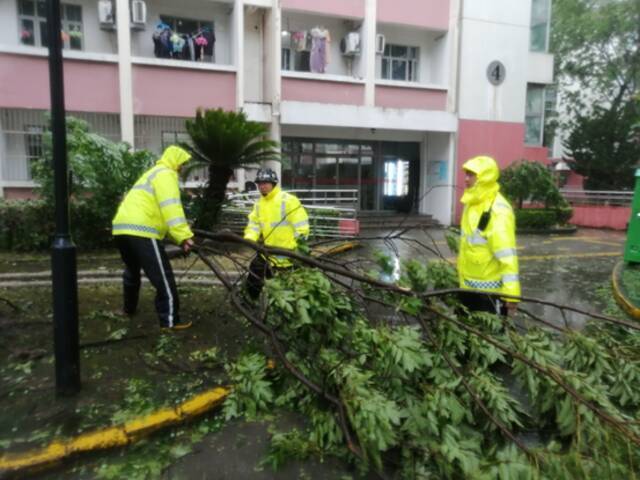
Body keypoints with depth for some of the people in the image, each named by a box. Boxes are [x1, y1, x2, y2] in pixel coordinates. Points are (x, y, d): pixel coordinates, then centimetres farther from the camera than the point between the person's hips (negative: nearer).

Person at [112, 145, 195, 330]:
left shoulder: (154, 173, 30)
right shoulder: (166, 174, -2)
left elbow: (157, 209, 29)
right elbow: (171, 208, -17)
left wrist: (179, 236, 24)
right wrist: (184, 236, -22)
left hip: (122, 227, 10)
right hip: (140, 230, -10)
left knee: (132, 270, 30)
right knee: (163, 276, -6)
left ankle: (129, 307, 44)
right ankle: (170, 320, -5)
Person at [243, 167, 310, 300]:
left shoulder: (288, 200, -14)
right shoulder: (259, 203, 9)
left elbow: (301, 223, -15)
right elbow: (254, 223, 7)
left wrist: (300, 238, -18)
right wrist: (249, 239, -11)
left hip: (288, 253, -7)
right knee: (252, 281, 11)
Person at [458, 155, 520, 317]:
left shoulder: (498, 210, -20)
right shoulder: (472, 203, 9)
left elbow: (506, 255, -26)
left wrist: (511, 292, -29)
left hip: (490, 289, -9)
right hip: (468, 285, 9)